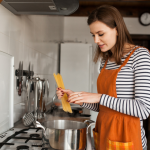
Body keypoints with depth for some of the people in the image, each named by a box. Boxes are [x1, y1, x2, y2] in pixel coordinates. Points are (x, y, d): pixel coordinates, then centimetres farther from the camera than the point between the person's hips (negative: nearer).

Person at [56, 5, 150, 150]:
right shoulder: (106, 60, 8)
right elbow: (101, 106, 11)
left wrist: (99, 97, -21)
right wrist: (77, 97, -3)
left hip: (125, 138, -6)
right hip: (103, 133, 6)